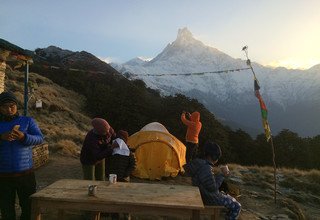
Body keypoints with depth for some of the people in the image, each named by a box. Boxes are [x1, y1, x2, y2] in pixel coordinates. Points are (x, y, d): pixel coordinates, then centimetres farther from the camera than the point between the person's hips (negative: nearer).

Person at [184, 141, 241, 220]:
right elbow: (213, 188, -24)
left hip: (207, 194, 9)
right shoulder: (205, 168, -29)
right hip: (209, 197, -9)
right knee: (236, 206, 2)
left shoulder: (200, 163, 0)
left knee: (232, 200, 23)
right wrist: (222, 175, -15)